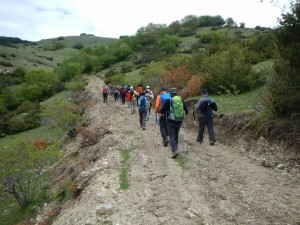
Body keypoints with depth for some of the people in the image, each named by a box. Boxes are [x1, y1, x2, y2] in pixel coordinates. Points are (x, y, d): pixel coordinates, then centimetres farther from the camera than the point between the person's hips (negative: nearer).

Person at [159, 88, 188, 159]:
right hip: (179, 122, 5)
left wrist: (159, 111, 12)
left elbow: (162, 111, -10)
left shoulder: (168, 101, -10)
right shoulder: (181, 101, 4)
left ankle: (175, 150, -16)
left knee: (171, 136, -1)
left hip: (171, 122, -5)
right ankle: (175, 148, 32)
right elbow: (186, 111, 10)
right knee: (176, 135, 20)